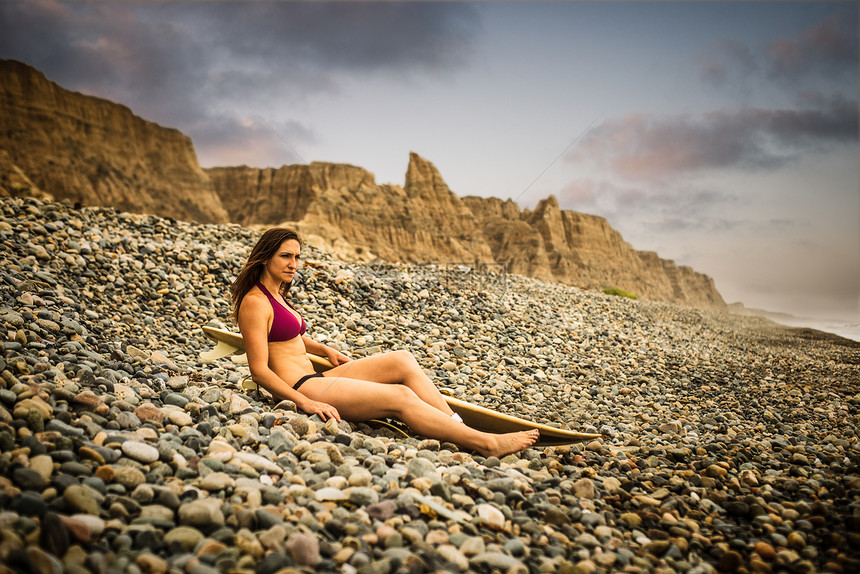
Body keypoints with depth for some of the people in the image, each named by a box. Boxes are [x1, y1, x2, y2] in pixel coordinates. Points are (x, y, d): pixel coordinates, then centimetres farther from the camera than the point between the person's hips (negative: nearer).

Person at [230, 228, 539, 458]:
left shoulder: (277, 295, 17)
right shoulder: (255, 302, -13)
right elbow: (259, 370, -18)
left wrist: (325, 350, 20)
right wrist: (306, 403, -24)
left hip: (313, 380, 10)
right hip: (301, 388, -10)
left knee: (402, 361, -4)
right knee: (400, 397, -20)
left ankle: (456, 424, -12)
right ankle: (487, 443, -17)